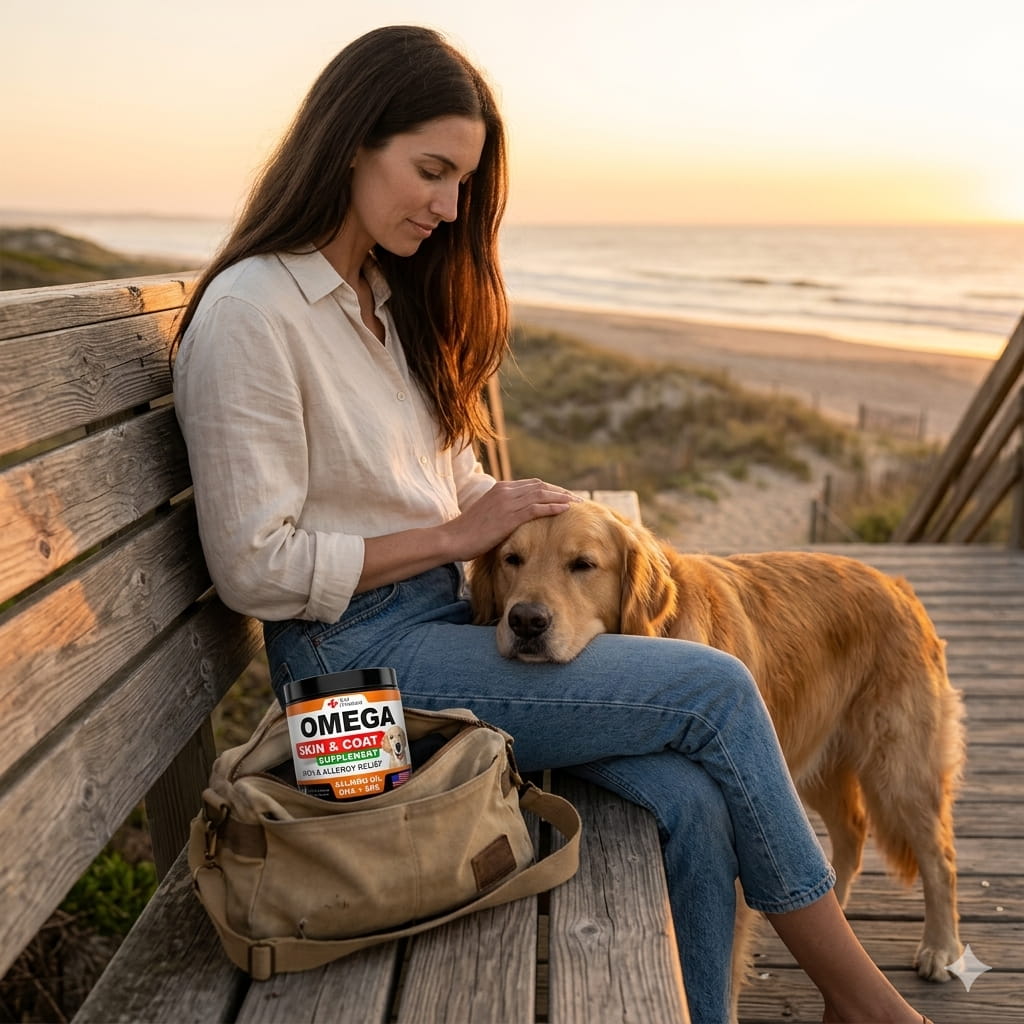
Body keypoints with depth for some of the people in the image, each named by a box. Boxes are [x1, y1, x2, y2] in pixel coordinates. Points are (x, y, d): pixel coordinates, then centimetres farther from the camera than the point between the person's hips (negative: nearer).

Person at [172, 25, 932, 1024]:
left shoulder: (389, 294, 14)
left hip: (444, 615, 8)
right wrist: (456, 535, -12)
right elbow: (256, 569, -15)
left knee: (690, 802, -14)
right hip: (356, 652, -7)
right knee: (716, 688, -13)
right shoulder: (249, 312, -13)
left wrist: (539, 518, 0)